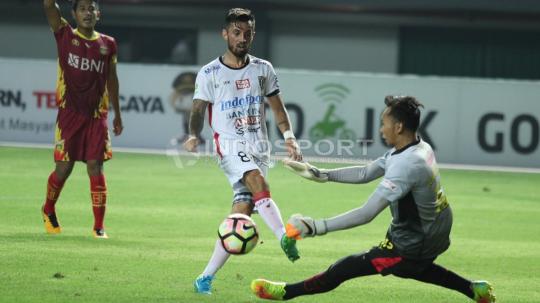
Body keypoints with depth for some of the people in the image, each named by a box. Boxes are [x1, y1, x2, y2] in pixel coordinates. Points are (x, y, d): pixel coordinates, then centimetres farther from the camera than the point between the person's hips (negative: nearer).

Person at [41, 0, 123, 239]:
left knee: (95, 167, -5)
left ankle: (99, 227, -1)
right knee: (64, 168, 2)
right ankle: (48, 210, 30)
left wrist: (117, 114, 18)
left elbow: (112, 79, 16)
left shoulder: (108, 44, 7)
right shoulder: (65, 35, 0)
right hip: (69, 112, -1)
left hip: (97, 115, 1)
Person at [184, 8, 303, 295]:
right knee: (258, 182, -34)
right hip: (230, 146, -3)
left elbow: (277, 107, 16)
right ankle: (285, 236, -47)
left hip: (258, 147, 3)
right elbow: (198, 110, 3)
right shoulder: (209, 74, 1)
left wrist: (288, 136, 2)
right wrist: (193, 135, -16)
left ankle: (207, 276, 1)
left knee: (242, 212, -6)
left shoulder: (263, 69, 10)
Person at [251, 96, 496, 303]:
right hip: (436, 235, 9)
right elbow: (365, 174, 8)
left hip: (412, 246, -9)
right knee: (411, 268, 39)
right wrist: (320, 174, 6)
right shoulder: (420, 149, -1)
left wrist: (317, 227, -31)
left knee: (344, 268, -1)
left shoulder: (406, 166, -30)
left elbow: (366, 214, -32)